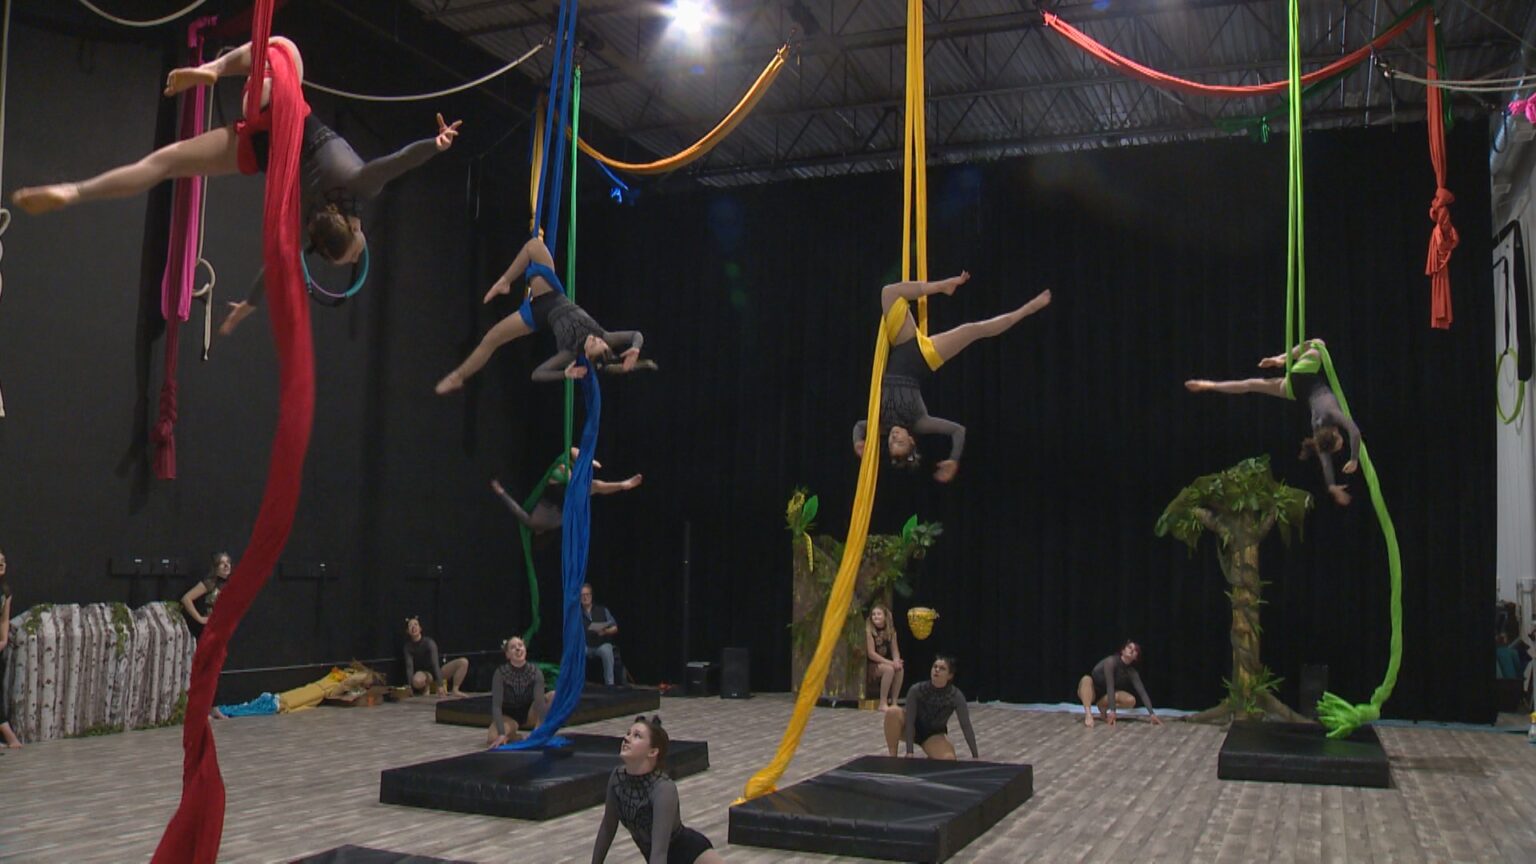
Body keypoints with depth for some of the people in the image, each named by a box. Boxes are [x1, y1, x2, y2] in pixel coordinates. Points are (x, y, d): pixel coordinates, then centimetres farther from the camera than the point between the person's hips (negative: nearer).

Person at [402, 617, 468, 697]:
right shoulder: (408, 647, -11)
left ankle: (455, 690, -15)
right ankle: (426, 686, -5)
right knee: (417, 681, -40)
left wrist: (440, 685, -34)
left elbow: (435, 663, -26)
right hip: (423, 672, 0)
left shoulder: (429, 642, -18)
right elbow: (409, 666, -17)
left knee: (463, 662, -23)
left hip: (437, 670, 0)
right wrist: (410, 686, -31)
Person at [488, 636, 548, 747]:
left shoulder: (535, 672, -18)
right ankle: (512, 735, 0)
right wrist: (502, 734, -40)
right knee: (492, 738, -34)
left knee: (554, 695, -26)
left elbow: (539, 700, -30)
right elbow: (496, 705, -27)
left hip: (529, 714, 1)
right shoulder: (500, 673, -21)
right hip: (508, 716, -1)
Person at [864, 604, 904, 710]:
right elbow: (871, 654, -18)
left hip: (884, 663, 6)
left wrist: (896, 661, -20)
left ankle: (893, 702, -13)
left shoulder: (891, 631, 4)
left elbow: (895, 651, 4)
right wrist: (890, 662, -24)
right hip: (871, 665, -6)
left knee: (900, 669, -23)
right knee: (889, 669, -31)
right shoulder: (869, 631, -13)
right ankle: (883, 704, -24)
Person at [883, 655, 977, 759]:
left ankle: (931, 758, 7)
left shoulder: (956, 696, -22)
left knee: (949, 759, -30)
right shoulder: (916, 690, -24)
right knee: (893, 712, -33)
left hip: (934, 735, 1)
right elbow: (910, 721, -25)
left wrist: (975, 756, -23)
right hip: (911, 730, -1)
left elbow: (966, 726, -20)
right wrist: (909, 752, -32)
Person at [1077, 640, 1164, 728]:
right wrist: (1112, 710, -39)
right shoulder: (1111, 661, -25)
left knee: (1131, 701, -20)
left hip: (1103, 695, 5)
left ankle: (1103, 706, 0)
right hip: (1090, 692, -5)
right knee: (1087, 679, -40)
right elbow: (1110, 685, -33)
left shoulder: (1132, 672, -9)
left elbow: (1142, 691, -14)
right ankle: (1088, 714, -47)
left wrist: (1151, 713, -24)